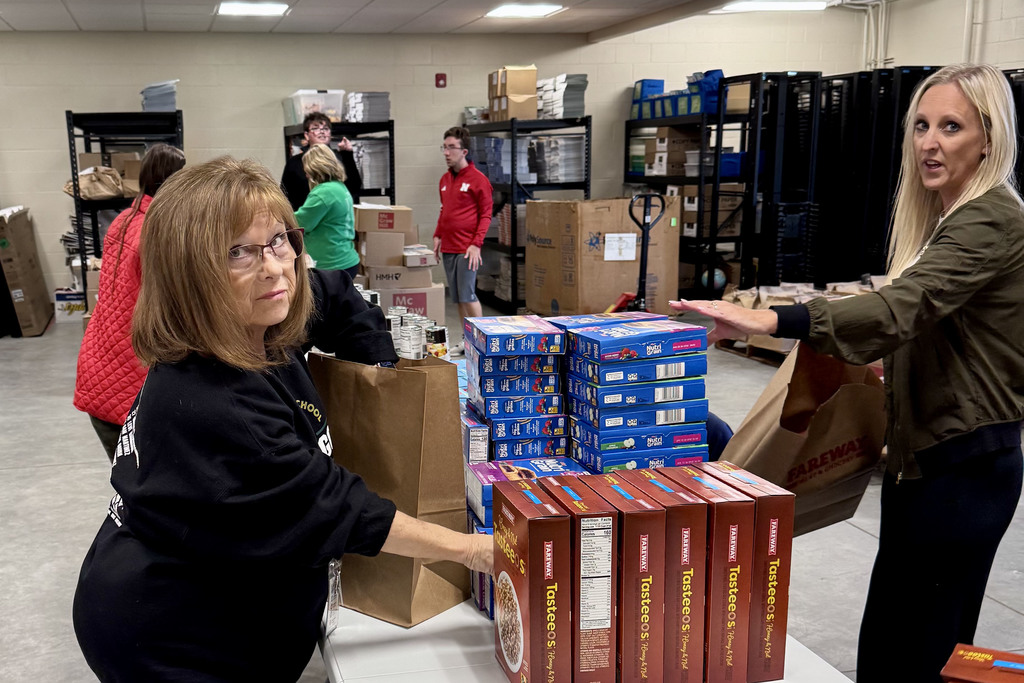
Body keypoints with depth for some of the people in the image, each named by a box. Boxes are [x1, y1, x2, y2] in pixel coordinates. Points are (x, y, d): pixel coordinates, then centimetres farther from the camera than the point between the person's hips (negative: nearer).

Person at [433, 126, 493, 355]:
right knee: (457, 297, 10)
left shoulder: (478, 179, -7)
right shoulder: (445, 179, 14)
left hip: (466, 249, -7)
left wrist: (476, 244, -15)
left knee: (467, 295, -7)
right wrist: (438, 235, 14)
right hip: (447, 247, 7)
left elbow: (486, 214, -8)